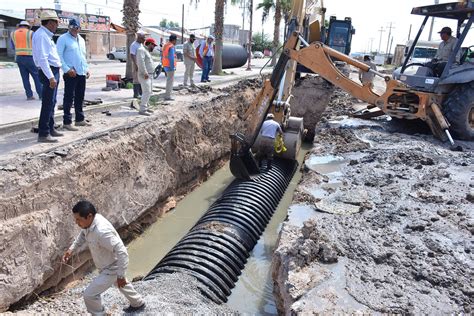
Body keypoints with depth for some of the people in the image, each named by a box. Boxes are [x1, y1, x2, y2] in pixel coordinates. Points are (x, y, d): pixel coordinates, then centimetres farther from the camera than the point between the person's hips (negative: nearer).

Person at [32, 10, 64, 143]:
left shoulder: (46, 35, 17)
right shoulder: (41, 35, -15)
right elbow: (42, 58, -22)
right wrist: (51, 77, -26)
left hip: (53, 71, 10)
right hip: (49, 72, -10)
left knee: (51, 103, 16)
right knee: (48, 104, -9)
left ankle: (50, 129, 26)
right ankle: (43, 134, -5)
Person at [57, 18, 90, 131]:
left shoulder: (81, 40, 18)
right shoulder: (63, 39, -5)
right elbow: (59, 55, -10)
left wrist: (87, 69, 14)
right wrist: (67, 69, -18)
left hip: (82, 73, 7)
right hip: (71, 73, -7)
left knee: (80, 97, 13)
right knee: (69, 98, -4)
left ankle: (80, 119, 24)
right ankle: (67, 122, 0)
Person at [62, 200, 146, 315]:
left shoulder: (102, 231, -41)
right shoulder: (89, 222, -14)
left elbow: (122, 253, -36)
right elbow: (83, 235, 12)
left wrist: (120, 276, -28)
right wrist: (71, 249, 0)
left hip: (112, 268, -9)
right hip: (107, 265, 9)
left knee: (89, 295, -3)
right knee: (122, 284, 31)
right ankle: (138, 304, 55)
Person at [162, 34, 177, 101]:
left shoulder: (165, 45, 14)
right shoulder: (171, 46, -15)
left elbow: (162, 56, 19)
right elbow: (171, 58, -21)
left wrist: (163, 64, 23)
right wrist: (172, 67, -20)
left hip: (165, 65, 10)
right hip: (170, 66, -10)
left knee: (169, 79, 20)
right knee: (170, 80, -6)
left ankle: (167, 94, 26)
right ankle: (167, 96, -6)